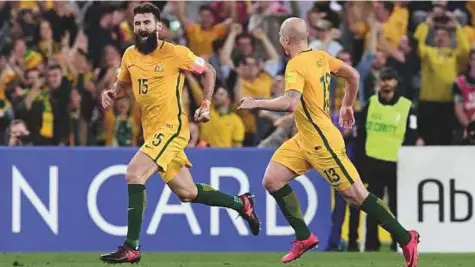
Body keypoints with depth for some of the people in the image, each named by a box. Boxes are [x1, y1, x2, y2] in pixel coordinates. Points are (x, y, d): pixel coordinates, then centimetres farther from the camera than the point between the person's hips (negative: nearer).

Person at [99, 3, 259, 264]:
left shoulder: (176, 54, -10)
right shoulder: (130, 55, 7)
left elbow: (209, 71, 4)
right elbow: (122, 85, 23)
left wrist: (205, 105, -3)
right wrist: (111, 93, 1)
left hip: (171, 128, -7)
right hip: (152, 132, 7)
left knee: (133, 174, -23)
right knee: (187, 193, 13)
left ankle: (131, 247, -21)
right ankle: (240, 203, 36)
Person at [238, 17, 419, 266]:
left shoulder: (296, 66, -20)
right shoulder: (320, 57, 5)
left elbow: (290, 103, -35)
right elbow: (353, 75, 15)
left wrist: (256, 104, -24)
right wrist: (347, 106, 27)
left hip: (321, 142, -9)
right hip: (305, 139, 9)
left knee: (355, 194, -5)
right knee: (271, 180, 3)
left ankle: (406, 239, 3)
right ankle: (304, 237, 9)